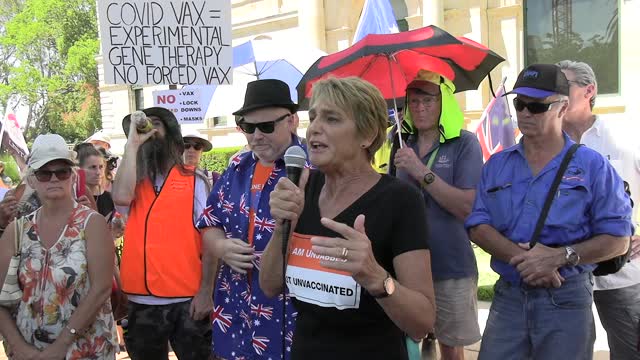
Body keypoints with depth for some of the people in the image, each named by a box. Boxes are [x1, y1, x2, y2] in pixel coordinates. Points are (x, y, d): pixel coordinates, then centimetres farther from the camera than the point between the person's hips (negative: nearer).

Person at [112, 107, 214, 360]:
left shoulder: (194, 180, 1)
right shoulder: (133, 182, 9)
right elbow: (121, 197, -15)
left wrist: (206, 291, -11)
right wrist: (133, 144, -8)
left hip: (187, 300, -3)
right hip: (140, 301, 3)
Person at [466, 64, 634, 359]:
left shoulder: (592, 166, -1)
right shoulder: (496, 166, 9)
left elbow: (617, 239, -5)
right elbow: (478, 226, -1)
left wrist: (560, 256, -19)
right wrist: (522, 257, -17)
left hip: (567, 298, -2)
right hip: (508, 295, 3)